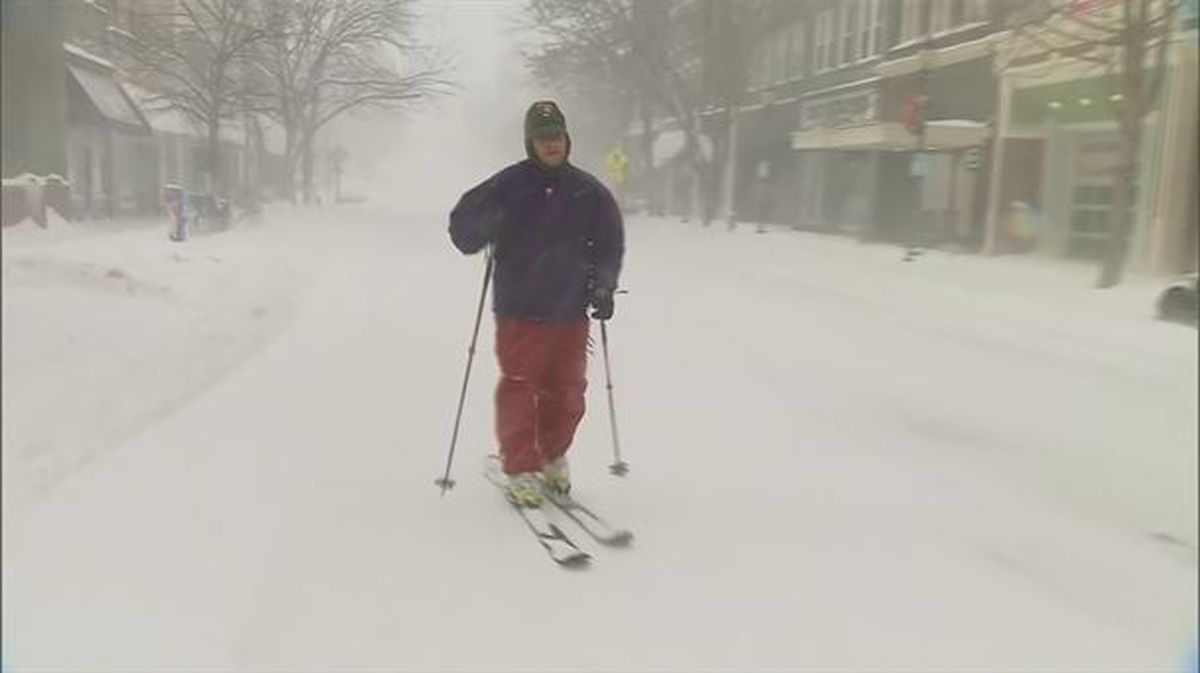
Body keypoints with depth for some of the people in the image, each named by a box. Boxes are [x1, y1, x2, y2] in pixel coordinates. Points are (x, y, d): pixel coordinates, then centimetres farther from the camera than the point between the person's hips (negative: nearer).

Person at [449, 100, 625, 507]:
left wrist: (603, 287, 6)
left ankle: (553, 458, 30)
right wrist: (483, 233, -23)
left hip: (571, 310, 3)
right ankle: (520, 470, 10)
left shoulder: (588, 191, 6)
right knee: (519, 389, -3)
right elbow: (463, 222, -1)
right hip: (520, 310, -3)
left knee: (566, 390, 9)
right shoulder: (509, 185, -4)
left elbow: (610, 242, 15)